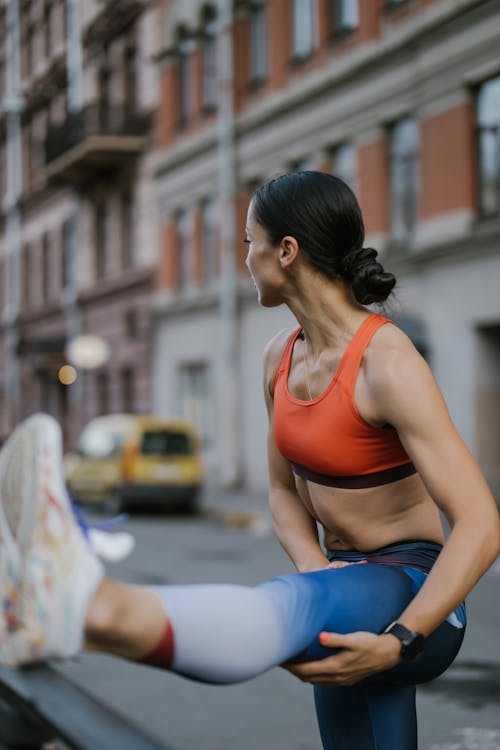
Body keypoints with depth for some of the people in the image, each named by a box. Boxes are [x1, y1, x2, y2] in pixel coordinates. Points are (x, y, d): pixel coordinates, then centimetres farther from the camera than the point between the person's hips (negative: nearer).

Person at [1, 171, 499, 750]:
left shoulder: (389, 365, -20)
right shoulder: (281, 358, 5)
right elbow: (285, 490, 15)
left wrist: (397, 642, -33)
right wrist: (315, 568, -8)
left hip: (414, 597, -9)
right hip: (353, 596, 9)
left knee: (290, 607, -41)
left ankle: (90, 608, -71)